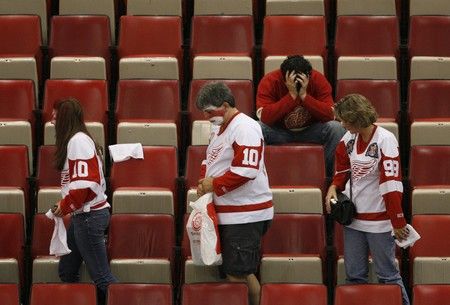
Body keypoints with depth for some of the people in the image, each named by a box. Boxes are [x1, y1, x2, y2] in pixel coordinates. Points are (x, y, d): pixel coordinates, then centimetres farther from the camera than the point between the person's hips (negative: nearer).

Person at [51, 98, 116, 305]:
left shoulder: (78, 140, -16)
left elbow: (86, 182, -23)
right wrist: (65, 205, 11)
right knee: (67, 272, 13)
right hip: (82, 215, 10)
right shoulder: (73, 139, 15)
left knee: (100, 277, -7)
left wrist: (65, 206, -12)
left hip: (89, 216, -10)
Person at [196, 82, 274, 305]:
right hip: (225, 215, 10)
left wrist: (215, 184, -14)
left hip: (245, 216, -10)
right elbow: (211, 160, 26)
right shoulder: (219, 128, 16)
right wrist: (204, 182, 6)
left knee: (238, 274, -8)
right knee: (232, 272, 13)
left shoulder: (244, 128, -16)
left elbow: (246, 170, -24)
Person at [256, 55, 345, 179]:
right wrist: (291, 95, -36)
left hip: (310, 130, 1)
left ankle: (331, 177, -11)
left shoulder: (318, 79, -18)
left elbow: (330, 115, -25)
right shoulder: (270, 81, -21)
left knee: (336, 128, -27)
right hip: (279, 131, -1)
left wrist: (304, 95, -35)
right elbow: (265, 117, -31)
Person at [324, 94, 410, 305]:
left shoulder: (385, 140, -17)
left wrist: (398, 222, -17)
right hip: (353, 216, 6)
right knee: (354, 275, 12)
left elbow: (392, 183, -18)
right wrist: (334, 187, -1)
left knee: (387, 276, -1)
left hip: (378, 219, -6)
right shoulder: (349, 138, 2)